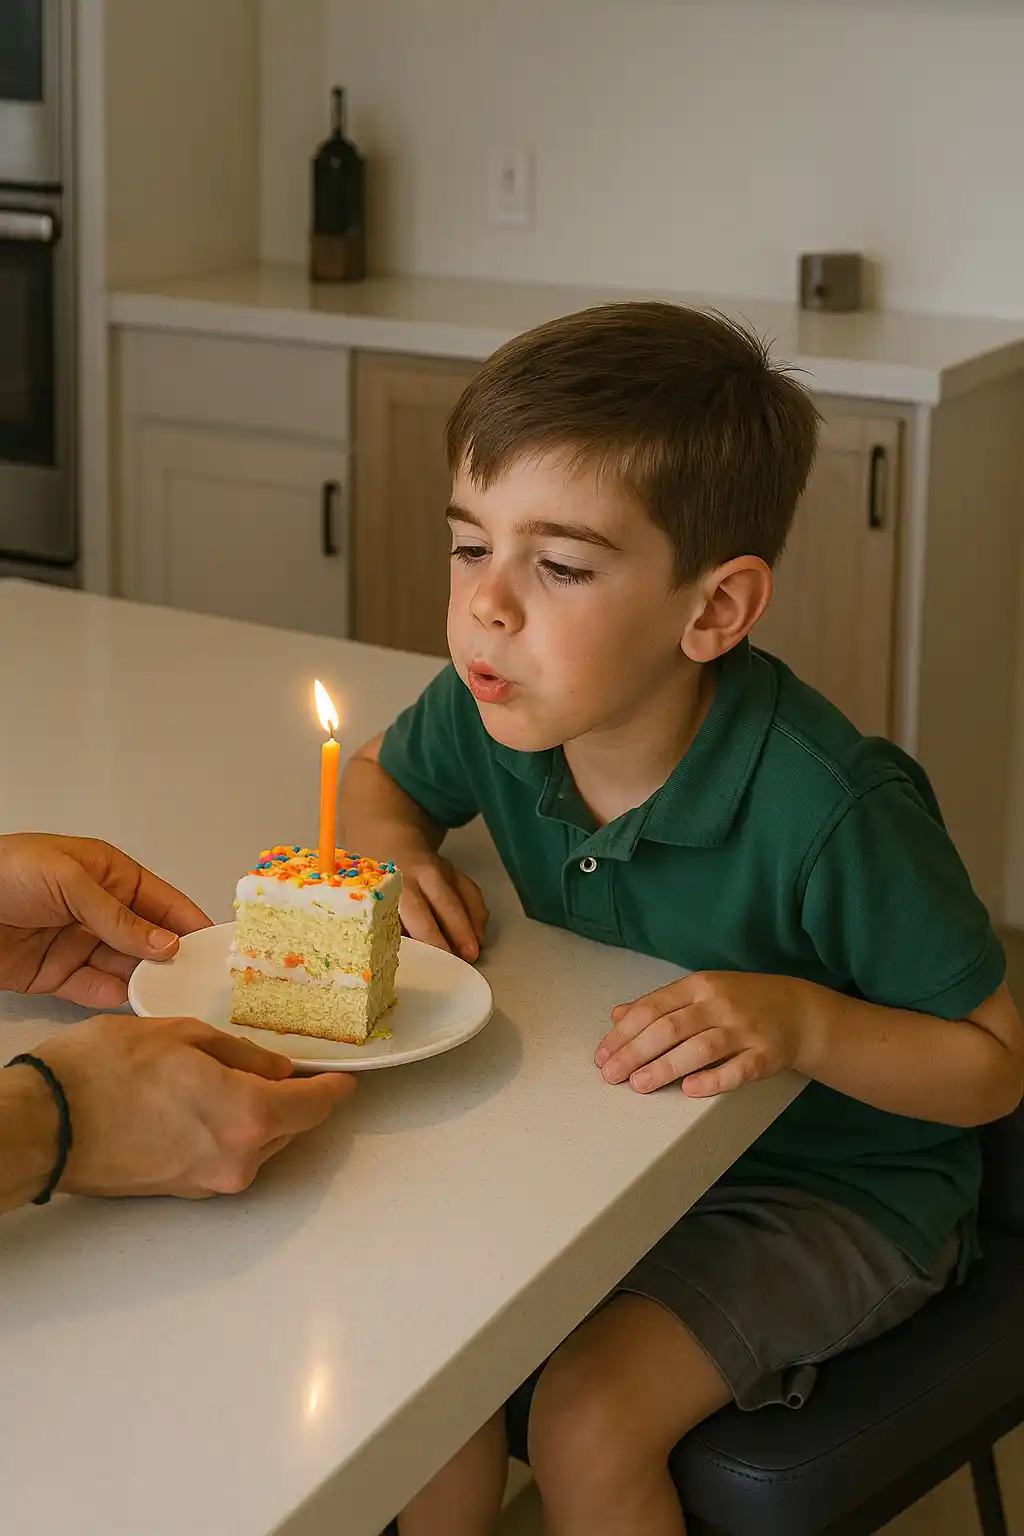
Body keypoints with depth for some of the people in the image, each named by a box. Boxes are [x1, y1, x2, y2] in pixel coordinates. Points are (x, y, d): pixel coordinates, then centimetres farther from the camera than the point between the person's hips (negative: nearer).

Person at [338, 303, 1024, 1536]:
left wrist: (803, 1019, -35)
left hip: (839, 1187, -5)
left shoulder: (827, 811, -31)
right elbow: (379, 778, 12)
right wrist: (398, 856, -11)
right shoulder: (498, 708, -14)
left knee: (587, 1414, -22)